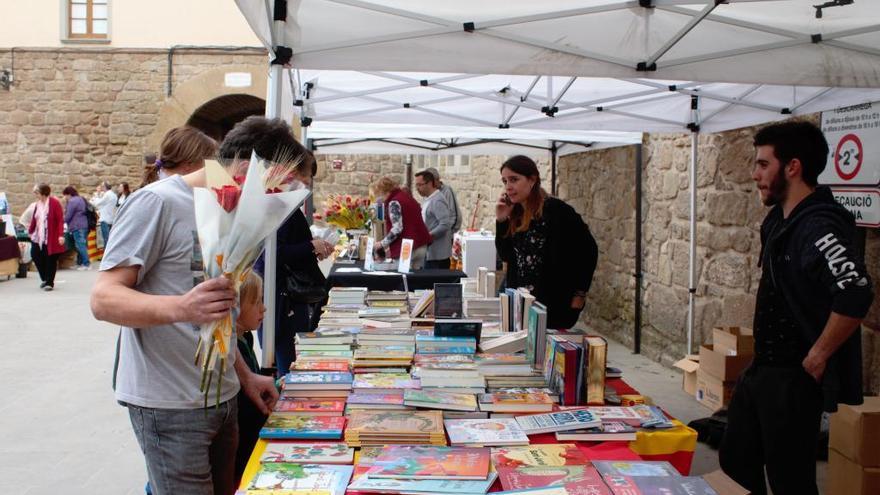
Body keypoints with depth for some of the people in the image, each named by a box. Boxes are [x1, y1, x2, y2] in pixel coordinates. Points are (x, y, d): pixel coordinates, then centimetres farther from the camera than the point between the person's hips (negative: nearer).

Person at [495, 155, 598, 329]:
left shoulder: (556, 210, -15)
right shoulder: (515, 213, 5)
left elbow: (588, 250, -12)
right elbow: (506, 256, 9)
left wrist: (579, 295, -11)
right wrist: (501, 221, -4)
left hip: (555, 304, -6)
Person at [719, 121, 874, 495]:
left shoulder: (820, 225, -21)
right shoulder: (779, 218, 9)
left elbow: (855, 293, -36)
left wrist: (817, 357, -25)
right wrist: (762, 360, 16)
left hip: (792, 378, -9)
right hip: (762, 369, 10)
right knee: (735, 463, 18)